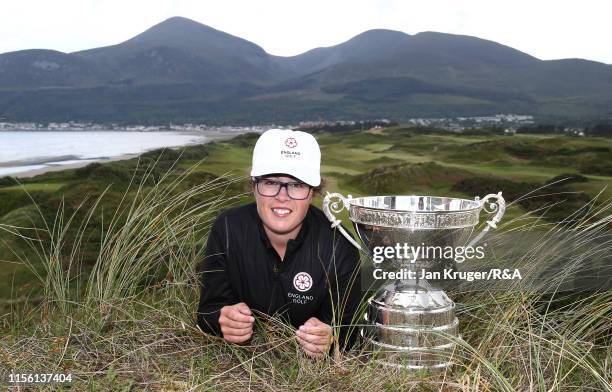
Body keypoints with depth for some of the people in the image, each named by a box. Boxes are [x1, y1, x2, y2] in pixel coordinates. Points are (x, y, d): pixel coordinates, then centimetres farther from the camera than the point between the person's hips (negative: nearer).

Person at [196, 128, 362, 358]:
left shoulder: (338, 245, -14)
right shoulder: (227, 229, -11)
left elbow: (347, 324, -11)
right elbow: (210, 308, -8)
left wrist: (329, 339, -32)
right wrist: (223, 321, -30)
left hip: (310, 365, 0)